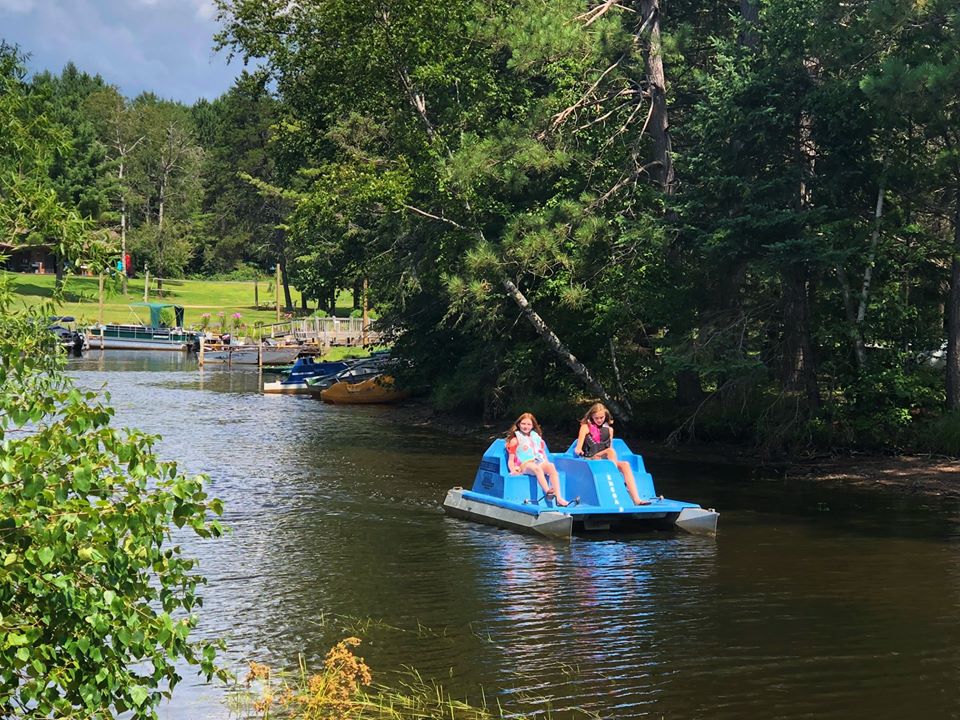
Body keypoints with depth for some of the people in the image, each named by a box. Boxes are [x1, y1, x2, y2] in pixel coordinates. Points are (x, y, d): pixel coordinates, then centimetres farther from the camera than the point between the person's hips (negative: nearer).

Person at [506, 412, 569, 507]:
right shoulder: (515, 440, 13)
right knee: (536, 468, -38)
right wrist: (513, 470, -12)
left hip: (539, 463, 4)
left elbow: (543, 456, 26)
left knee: (551, 466, -30)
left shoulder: (537, 438, 26)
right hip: (524, 465, -4)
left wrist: (547, 466, 8)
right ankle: (548, 492, -58)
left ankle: (558, 498, -41)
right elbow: (511, 460, 7)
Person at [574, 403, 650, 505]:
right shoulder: (586, 427, 7)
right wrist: (578, 450, -30)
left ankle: (636, 499, -36)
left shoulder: (609, 429, 18)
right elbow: (578, 447, -6)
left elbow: (610, 448, 15)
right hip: (589, 460, -4)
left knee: (625, 464, -25)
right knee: (611, 451, -32)